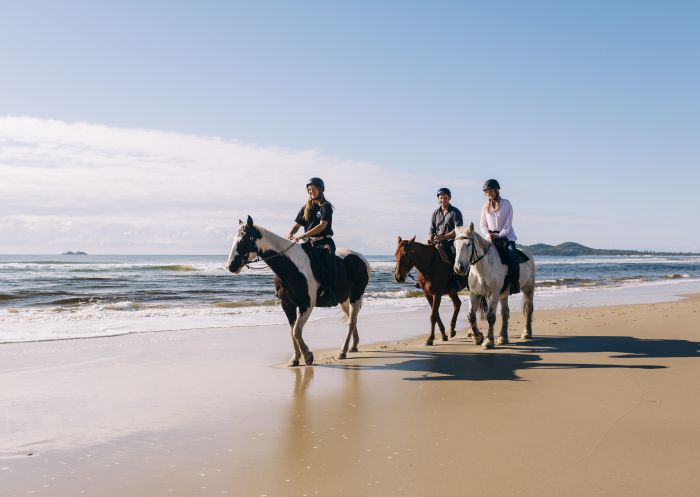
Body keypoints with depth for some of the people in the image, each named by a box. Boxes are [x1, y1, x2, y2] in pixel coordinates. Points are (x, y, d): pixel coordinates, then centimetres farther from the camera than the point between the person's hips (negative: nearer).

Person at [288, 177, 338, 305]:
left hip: (324, 241, -6)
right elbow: (296, 225, 16)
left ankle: (329, 293, -41)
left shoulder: (326, 207, 0)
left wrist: (303, 235, -22)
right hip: (309, 242, 6)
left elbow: (322, 226, -14)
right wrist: (289, 236, -8)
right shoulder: (305, 208, 17)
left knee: (329, 256, -35)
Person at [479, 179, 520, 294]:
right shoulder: (485, 207, 11)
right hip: (491, 237, 4)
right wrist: (487, 234, -7)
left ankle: (515, 284, -23)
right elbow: (483, 224, 12)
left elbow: (508, 223, -5)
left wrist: (499, 235, -15)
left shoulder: (506, 203, 0)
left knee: (512, 257, -25)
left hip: (506, 236, -4)